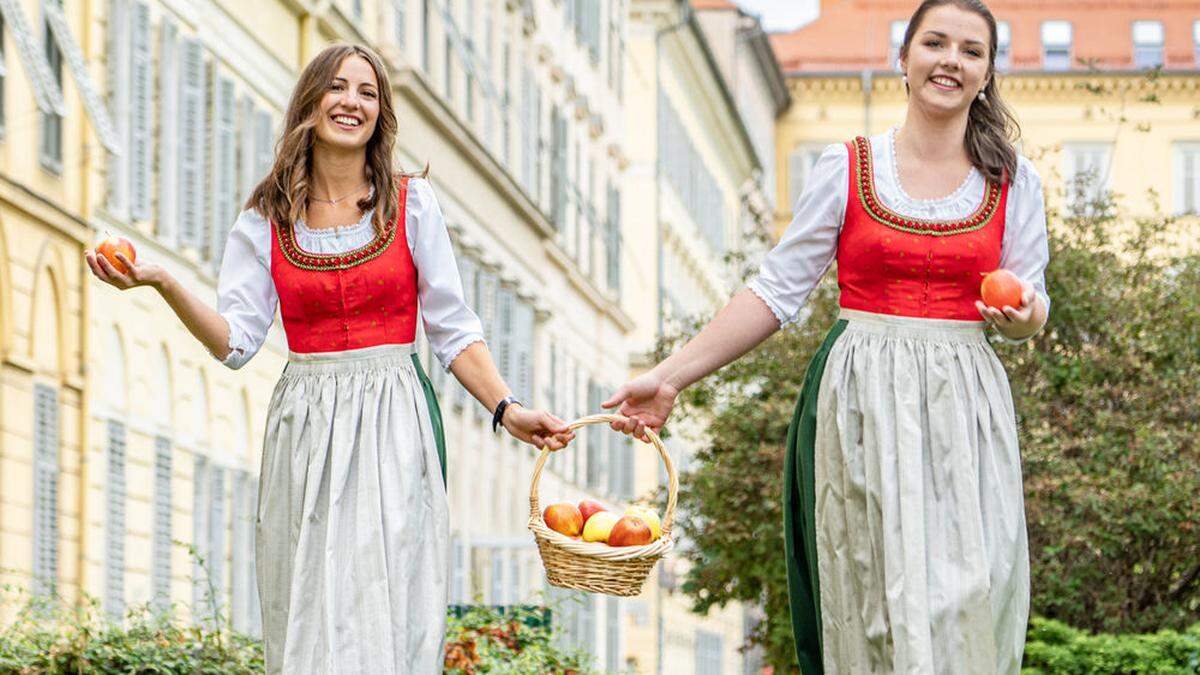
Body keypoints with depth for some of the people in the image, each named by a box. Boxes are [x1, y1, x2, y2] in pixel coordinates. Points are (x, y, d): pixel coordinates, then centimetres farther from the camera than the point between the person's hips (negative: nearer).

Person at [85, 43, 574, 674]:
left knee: (389, 617, -7)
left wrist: (507, 410, -6)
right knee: (309, 617, 0)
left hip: (395, 428, -1)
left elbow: (452, 330, 6)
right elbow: (235, 340, 0)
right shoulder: (267, 216, 6)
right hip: (304, 428, 1)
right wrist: (163, 284, -14)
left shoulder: (410, 202, 4)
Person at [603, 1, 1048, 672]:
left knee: (967, 607, -5)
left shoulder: (1014, 182, 6)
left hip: (964, 411, 1)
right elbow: (777, 291, 3)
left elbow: (1032, 307, 13)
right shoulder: (847, 168, 2)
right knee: (872, 601, -5)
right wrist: (670, 377, -2)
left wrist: (1022, 316, -12)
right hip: (860, 408, -1)